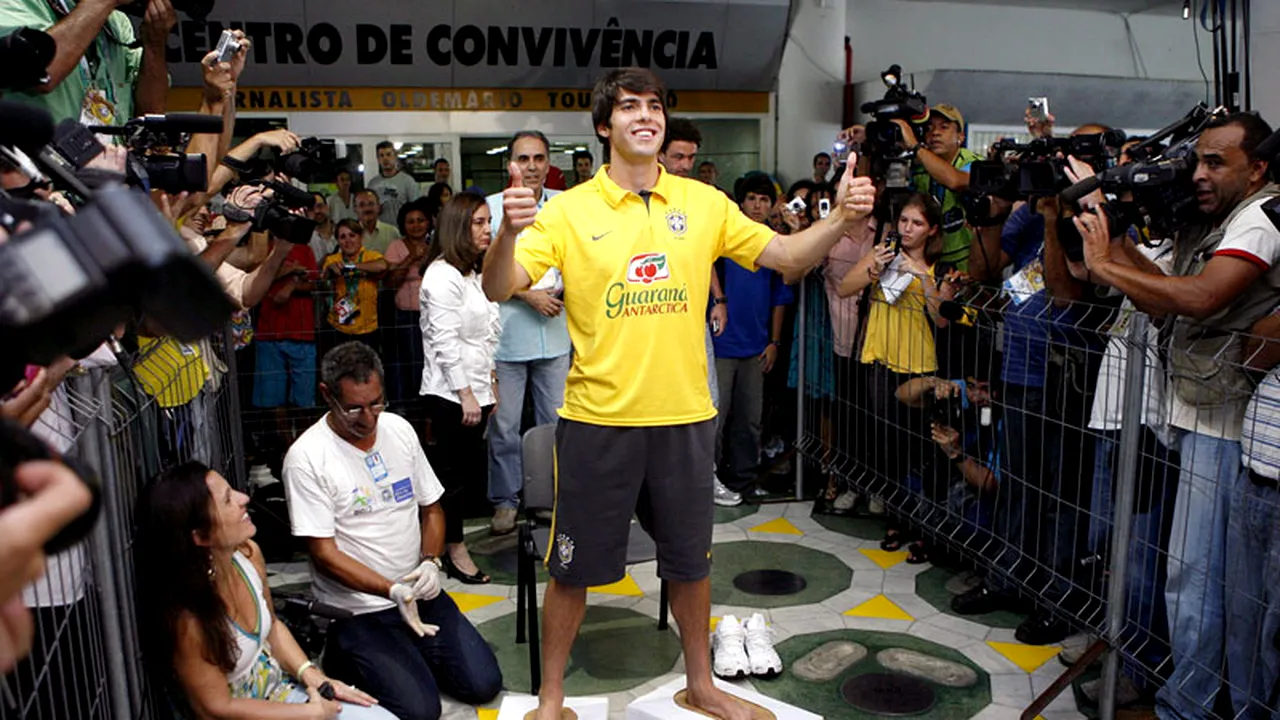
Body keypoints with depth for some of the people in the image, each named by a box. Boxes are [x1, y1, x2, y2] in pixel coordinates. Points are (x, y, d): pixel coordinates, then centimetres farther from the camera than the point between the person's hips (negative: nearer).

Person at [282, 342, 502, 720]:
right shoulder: (306, 457, -15)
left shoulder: (399, 429, 2)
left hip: (418, 593, 5)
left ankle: (409, 653, 21)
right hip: (358, 610, -5)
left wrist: (430, 562, -8)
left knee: (484, 683, -3)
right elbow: (324, 554, -15)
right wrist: (393, 592, -25)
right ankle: (344, 655, 9)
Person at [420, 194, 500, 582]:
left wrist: (490, 387, 16)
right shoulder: (443, 275, -13)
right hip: (450, 393, -9)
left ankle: (452, 544, 22)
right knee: (452, 473, 0)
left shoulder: (474, 274, 17)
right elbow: (445, 342, -18)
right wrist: (466, 394, -17)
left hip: (474, 390, 9)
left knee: (470, 471, 11)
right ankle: (454, 551, 11)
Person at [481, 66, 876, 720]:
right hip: (598, 419, -2)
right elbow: (499, 288, -13)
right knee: (574, 567, 9)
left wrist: (841, 218, -12)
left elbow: (786, 255, 5)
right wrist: (510, 231, -34)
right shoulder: (569, 211, -6)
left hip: (685, 415, 3)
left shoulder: (703, 202, 4)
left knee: (691, 562, 18)